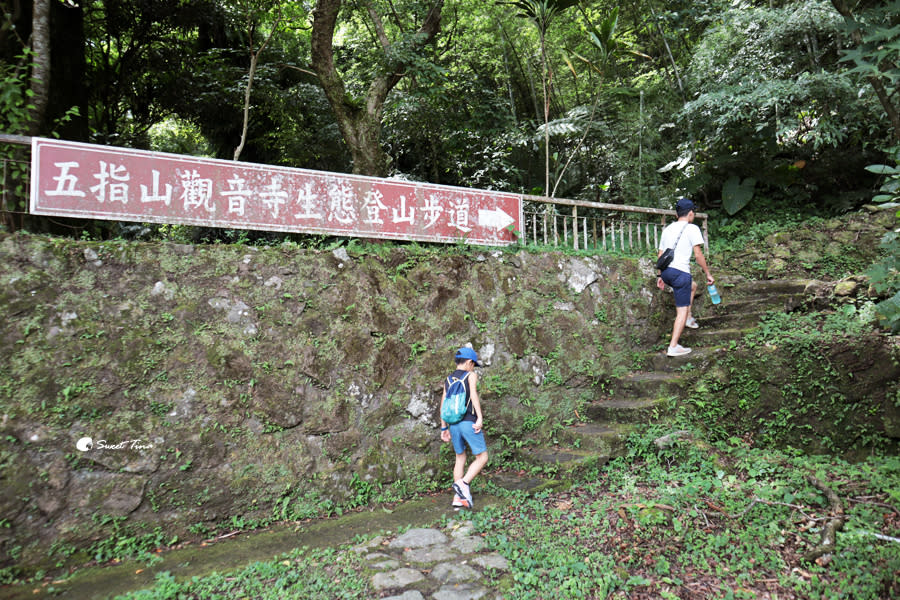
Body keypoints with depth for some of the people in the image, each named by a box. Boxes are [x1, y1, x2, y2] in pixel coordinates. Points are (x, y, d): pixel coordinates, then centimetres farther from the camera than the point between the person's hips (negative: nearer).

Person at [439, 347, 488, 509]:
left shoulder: (448, 379, 14)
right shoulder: (471, 375, 0)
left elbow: (443, 403, 12)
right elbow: (473, 394, -17)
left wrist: (444, 428, 17)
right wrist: (480, 418, -23)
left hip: (453, 424, 6)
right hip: (469, 423, -6)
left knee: (460, 459, 19)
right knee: (482, 458, 5)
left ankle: (458, 498, 17)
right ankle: (463, 483, -16)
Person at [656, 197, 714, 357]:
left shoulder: (668, 229, 17)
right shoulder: (692, 228, -3)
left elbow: (660, 254, 17)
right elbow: (698, 255, -7)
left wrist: (660, 276, 22)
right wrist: (708, 274, 1)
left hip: (665, 271, 7)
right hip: (680, 272, -7)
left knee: (692, 285, 34)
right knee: (682, 310, -3)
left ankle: (689, 318, 34)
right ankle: (673, 347, -7)